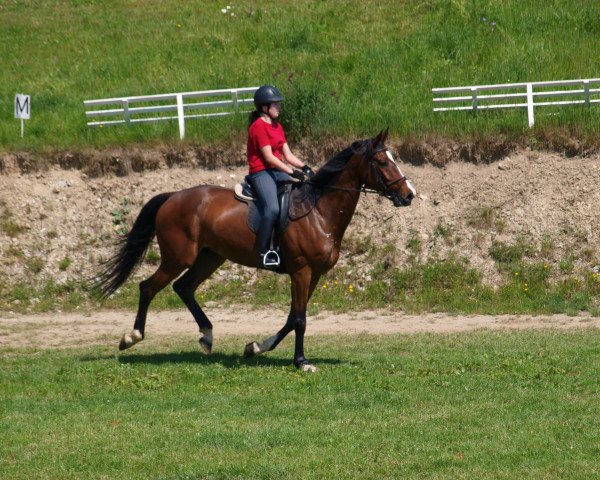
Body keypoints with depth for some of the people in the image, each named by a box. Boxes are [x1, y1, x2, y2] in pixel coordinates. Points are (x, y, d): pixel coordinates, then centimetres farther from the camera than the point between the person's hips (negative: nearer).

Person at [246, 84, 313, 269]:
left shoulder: (277, 126, 16)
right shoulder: (259, 127, -12)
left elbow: (287, 155, 13)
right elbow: (269, 157, -17)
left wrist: (304, 167, -4)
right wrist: (292, 172, -20)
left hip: (277, 171, 10)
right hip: (261, 172, -10)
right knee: (272, 208, -30)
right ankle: (263, 253, -29)